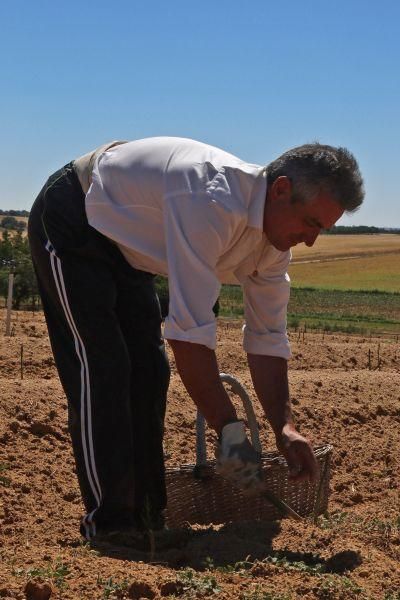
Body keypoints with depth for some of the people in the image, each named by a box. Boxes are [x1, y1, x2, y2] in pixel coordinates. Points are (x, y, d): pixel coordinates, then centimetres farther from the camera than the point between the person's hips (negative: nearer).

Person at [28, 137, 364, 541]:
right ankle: (109, 525, -11)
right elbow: (190, 332, -40)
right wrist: (230, 429, -35)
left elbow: (267, 339, -3)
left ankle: (146, 519, 13)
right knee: (101, 370, -17)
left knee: (147, 372, 4)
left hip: (121, 246, 9)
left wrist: (285, 428, -14)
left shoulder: (274, 237, -10)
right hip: (69, 223, -9)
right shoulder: (212, 201, -39)